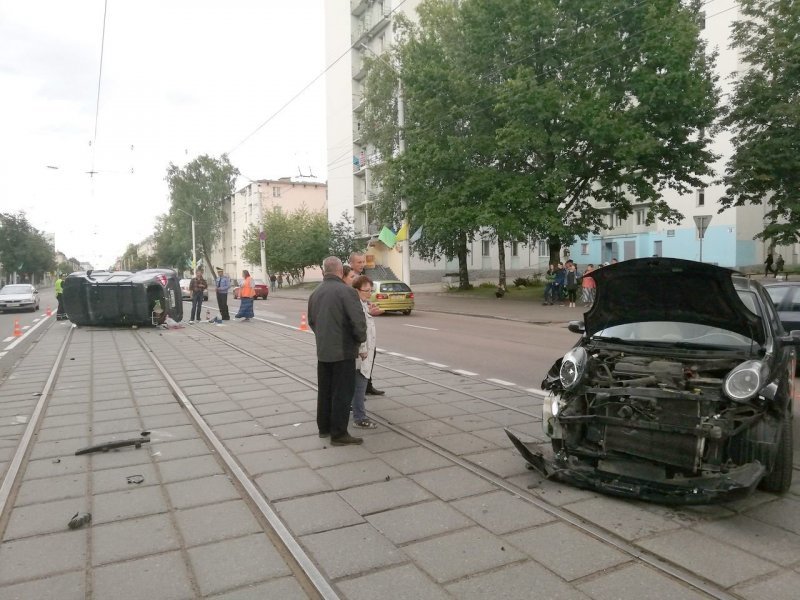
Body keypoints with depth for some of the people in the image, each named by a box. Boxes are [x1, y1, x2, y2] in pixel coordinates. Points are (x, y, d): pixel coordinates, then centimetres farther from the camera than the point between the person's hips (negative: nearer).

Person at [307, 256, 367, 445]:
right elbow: (358, 321, -20)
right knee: (342, 393, 2)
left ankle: (323, 427, 28)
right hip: (343, 351, -7)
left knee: (324, 390, 17)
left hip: (322, 351, 7)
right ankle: (338, 433, 7)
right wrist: (361, 339, -3)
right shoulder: (346, 291, -17)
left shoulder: (315, 293, 7)